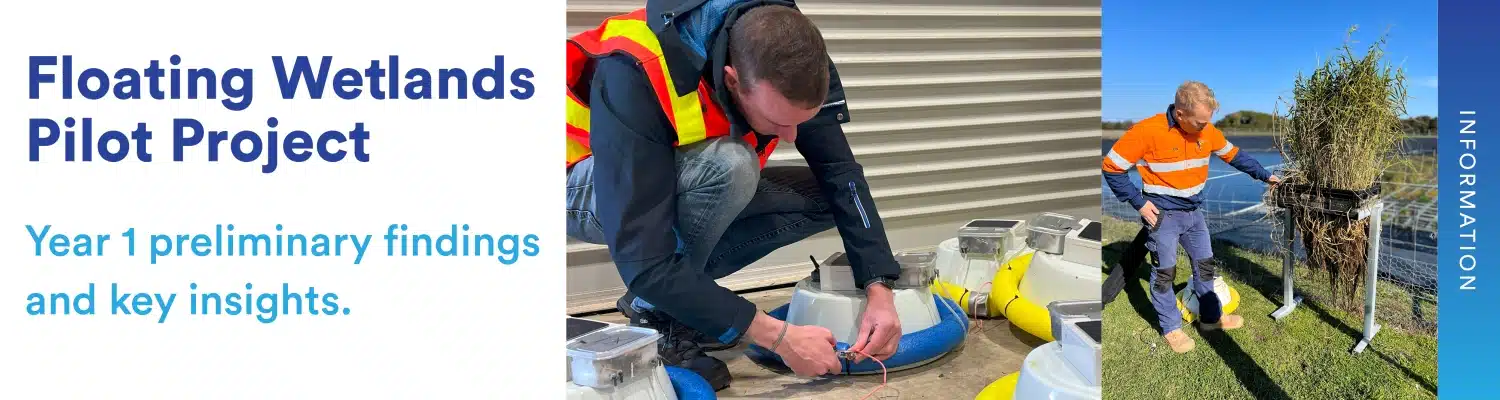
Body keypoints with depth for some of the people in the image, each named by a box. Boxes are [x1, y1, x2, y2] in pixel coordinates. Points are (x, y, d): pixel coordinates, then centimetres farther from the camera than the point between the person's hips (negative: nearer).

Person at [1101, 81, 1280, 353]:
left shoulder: (1207, 131, -5)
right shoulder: (1148, 131, -24)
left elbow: (1233, 155, 14)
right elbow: (1112, 168, -17)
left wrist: (1264, 175, 12)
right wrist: (1139, 203, -17)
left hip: (1193, 212, 6)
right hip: (1163, 215, -6)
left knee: (1205, 265, 16)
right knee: (1164, 272, 3)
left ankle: (1211, 317, 32)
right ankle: (1171, 328, 17)